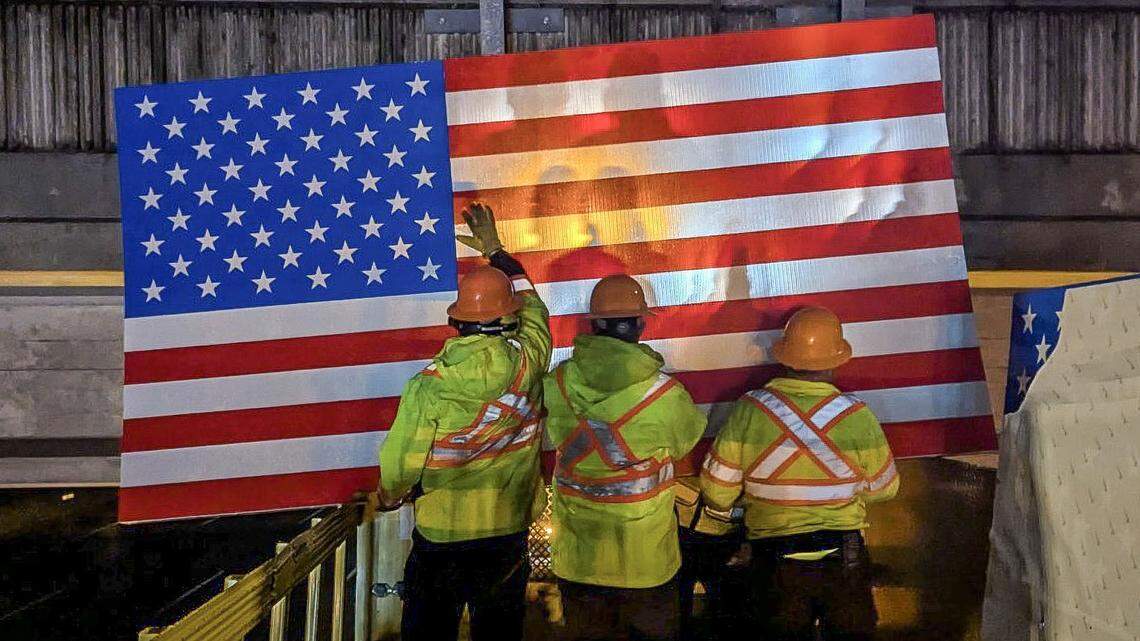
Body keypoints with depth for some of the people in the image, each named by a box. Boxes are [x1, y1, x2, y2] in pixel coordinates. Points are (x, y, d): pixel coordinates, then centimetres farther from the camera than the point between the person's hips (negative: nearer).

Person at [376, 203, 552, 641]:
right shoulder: (528, 362, -16)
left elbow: (399, 468, -12)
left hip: (439, 537, -2)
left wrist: (390, 495, 11)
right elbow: (531, 303, 5)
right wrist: (495, 251, 17)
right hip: (507, 534, 2)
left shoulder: (428, 388, -22)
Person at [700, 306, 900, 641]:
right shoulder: (856, 415, -15)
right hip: (842, 561, 0)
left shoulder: (748, 410, -16)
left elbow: (716, 492, -8)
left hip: (774, 560, 0)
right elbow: (885, 488, 0)